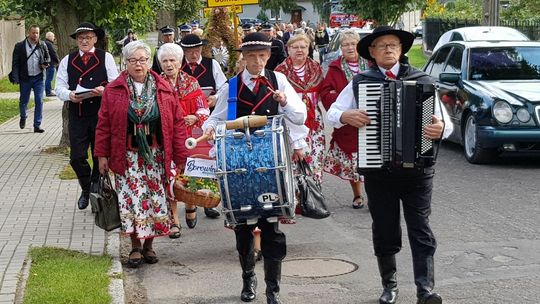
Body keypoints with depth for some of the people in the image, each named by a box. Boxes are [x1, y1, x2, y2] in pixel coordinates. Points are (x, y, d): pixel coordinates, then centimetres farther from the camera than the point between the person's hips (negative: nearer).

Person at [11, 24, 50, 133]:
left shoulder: (42, 45, 3)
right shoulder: (19, 46, -4)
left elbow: (48, 57, 19)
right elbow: (15, 63, -3)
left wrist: (46, 63, -5)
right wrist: (16, 78, -11)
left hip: (38, 78, 1)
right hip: (25, 79, -1)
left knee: (39, 101, -4)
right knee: (23, 101, 11)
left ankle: (37, 125, 2)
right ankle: (23, 117, 42)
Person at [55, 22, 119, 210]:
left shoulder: (106, 58, 3)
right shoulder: (67, 61, 8)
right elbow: (59, 87, 5)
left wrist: (103, 91, -21)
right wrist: (70, 95, -16)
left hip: (102, 114, -1)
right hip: (77, 115, 1)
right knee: (77, 158, -1)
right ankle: (86, 189, 23)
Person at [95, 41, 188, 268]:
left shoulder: (164, 89, 3)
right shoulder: (113, 90, 2)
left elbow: (177, 123, 2)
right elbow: (104, 125, 3)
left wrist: (180, 155, -2)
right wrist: (102, 155, 0)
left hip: (157, 157, 1)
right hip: (127, 157, -1)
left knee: (155, 199, 3)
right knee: (132, 200, -2)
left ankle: (149, 245, 20)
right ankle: (136, 247, 12)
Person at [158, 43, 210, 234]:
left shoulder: (191, 83, 6)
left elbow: (204, 109, 3)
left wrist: (195, 118, -16)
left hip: (188, 138, 0)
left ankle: (190, 205, 32)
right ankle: (174, 221, 7)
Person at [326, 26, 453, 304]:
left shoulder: (422, 80, 3)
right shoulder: (360, 82, 5)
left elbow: (446, 122, 0)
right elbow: (331, 114, 6)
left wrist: (441, 128, -23)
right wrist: (346, 116, -17)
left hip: (417, 167, -1)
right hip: (378, 168, 1)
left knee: (420, 229, -3)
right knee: (384, 230, 11)